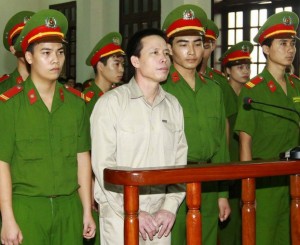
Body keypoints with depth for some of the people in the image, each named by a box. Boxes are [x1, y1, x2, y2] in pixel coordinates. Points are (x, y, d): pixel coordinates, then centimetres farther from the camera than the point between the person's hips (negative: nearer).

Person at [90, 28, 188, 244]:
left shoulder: (173, 105, 8)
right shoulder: (111, 103, -6)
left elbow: (180, 161, 7)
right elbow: (103, 165, -10)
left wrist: (170, 207, -4)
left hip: (160, 216, 4)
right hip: (120, 215, -4)